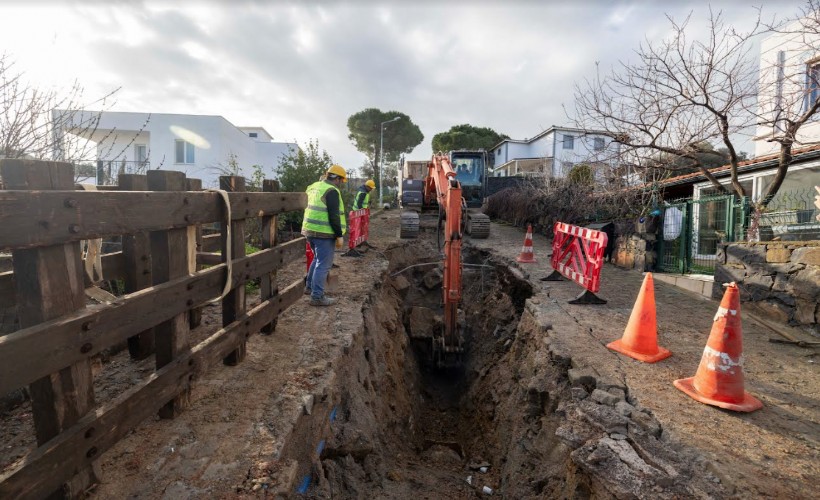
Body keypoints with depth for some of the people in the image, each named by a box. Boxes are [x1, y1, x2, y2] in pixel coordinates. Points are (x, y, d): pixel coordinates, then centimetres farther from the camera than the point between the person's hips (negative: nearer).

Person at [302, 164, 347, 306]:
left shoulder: (314, 186, 15)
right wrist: (340, 235, -13)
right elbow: (334, 216, -19)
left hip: (310, 230, 9)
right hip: (323, 233, -9)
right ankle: (317, 297, 2)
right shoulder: (332, 191, -13)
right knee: (324, 264, -2)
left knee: (318, 259, 25)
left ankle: (309, 286, 33)